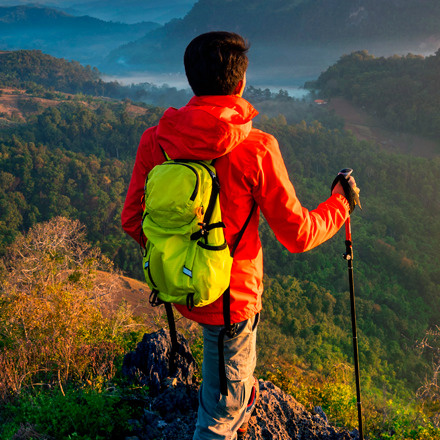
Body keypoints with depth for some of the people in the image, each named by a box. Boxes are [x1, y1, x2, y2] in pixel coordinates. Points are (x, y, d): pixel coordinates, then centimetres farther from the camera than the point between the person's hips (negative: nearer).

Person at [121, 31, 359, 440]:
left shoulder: (155, 140, -10)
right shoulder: (256, 149, -24)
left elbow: (132, 219, -2)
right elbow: (298, 234, -16)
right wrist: (340, 203, 4)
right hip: (230, 296, -6)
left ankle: (244, 396, 64)